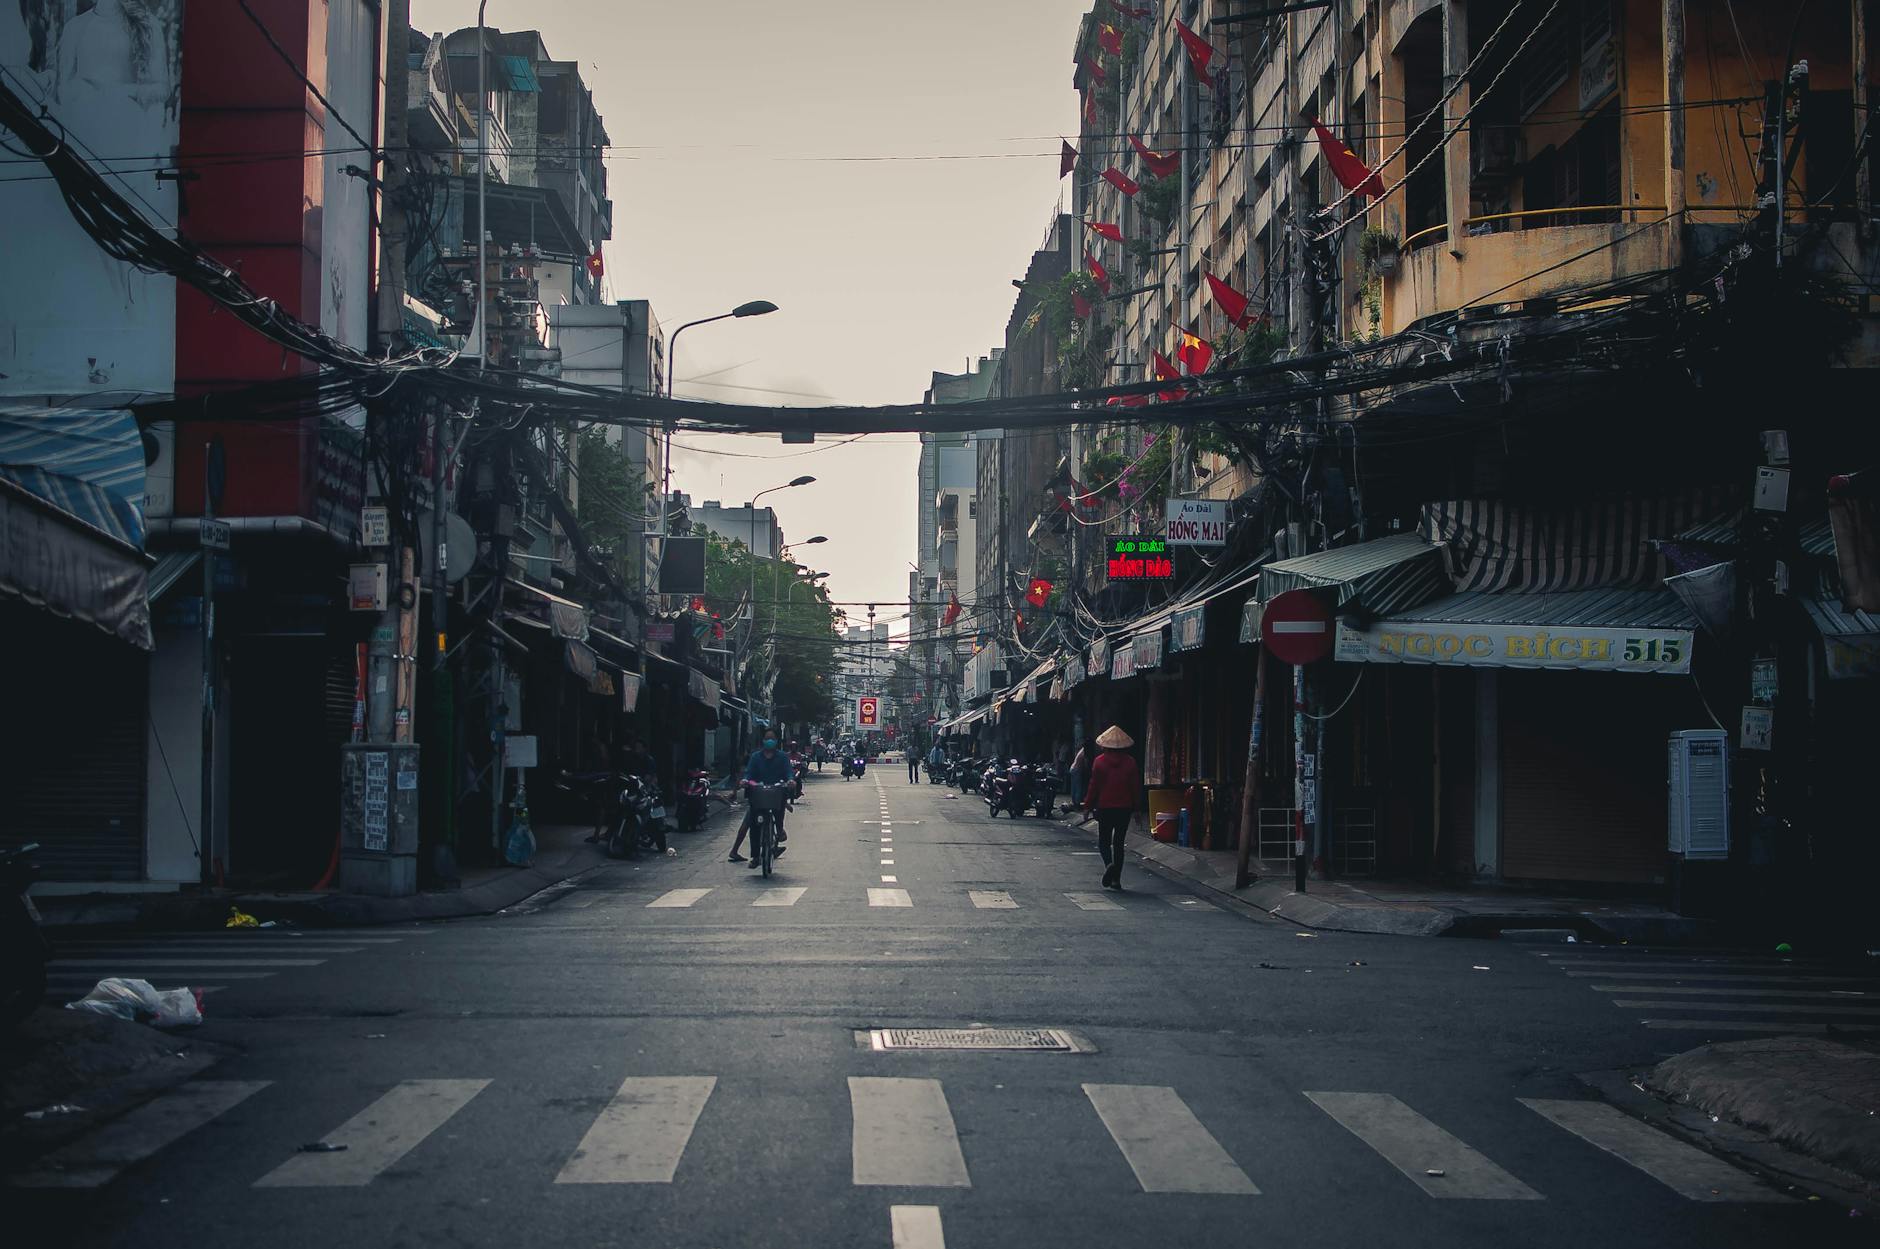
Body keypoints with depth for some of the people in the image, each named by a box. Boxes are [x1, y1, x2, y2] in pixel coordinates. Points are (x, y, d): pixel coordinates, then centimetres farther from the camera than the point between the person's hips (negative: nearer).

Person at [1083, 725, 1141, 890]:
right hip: (1125, 808, 2)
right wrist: (1136, 808, 10)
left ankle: (1109, 863, -20)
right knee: (1119, 842, 9)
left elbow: (1094, 786, -6)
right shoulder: (1130, 762, 0)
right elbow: (1136, 786, 2)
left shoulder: (1100, 761, -6)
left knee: (1104, 840, 9)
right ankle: (1116, 880, 7)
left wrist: (1088, 806, 2)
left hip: (1105, 807, -2)